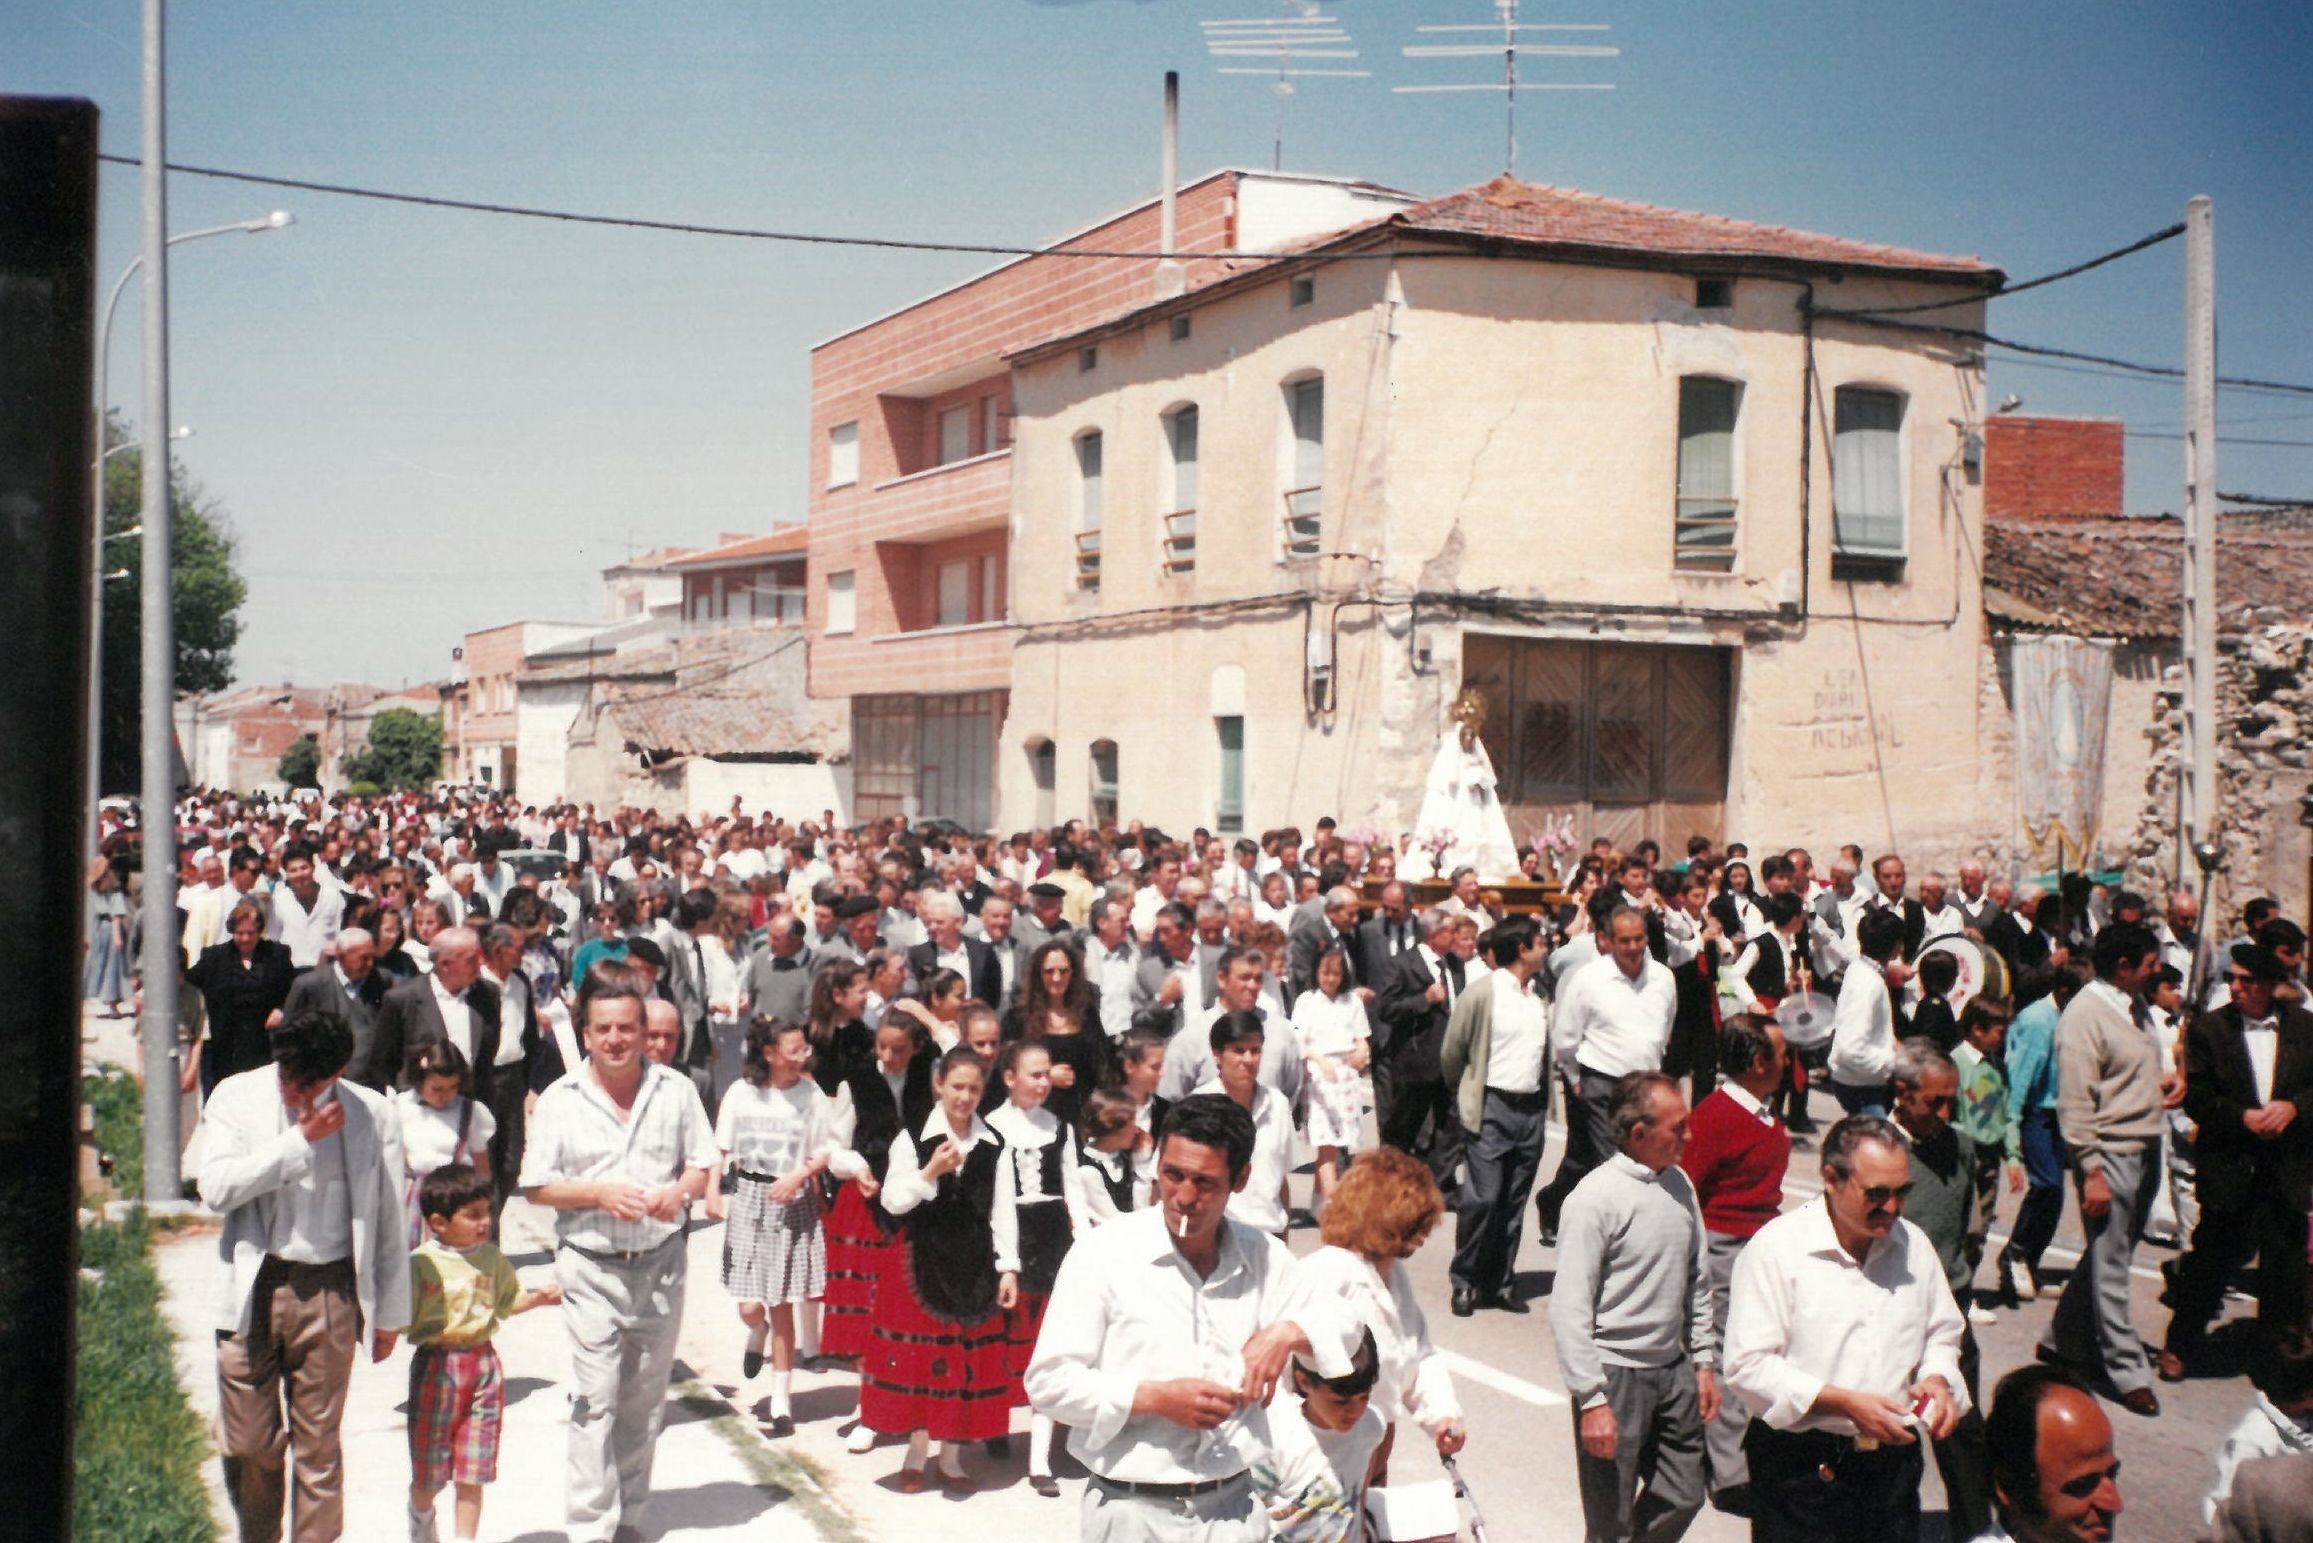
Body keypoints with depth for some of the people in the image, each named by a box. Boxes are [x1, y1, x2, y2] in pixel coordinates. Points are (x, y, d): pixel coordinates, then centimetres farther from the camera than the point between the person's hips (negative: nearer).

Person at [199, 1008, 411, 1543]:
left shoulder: (369, 1112, -1)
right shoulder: (237, 1097, 0)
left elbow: (389, 1219, 6)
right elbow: (216, 1187, -14)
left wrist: (389, 1313, 9)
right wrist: (301, 1139, -15)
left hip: (330, 1293, -1)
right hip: (252, 1290, 1)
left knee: (319, 1443, 4)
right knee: (246, 1443, 6)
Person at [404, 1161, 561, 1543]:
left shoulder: (491, 1257, 5)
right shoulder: (421, 1264, -12)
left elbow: (507, 1301, 18)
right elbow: (401, 1318, -12)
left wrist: (539, 1297, 2)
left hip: (482, 1364, 3)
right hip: (436, 1366, -3)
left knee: (473, 1471, 4)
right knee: (429, 1472, 9)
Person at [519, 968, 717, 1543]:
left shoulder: (676, 1090, 2)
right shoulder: (560, 1100, -3)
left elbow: (702, 1165, 8)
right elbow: (536, 1187, -2)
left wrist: (680, 1192, -14)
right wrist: (600, 1194, -17)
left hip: (661, 1263, 3)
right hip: (592, 1267, -2)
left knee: (645, 1401, 12)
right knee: (595, 1404, -6)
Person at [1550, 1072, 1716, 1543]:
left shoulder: (1679, 1184, 5)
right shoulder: (1595, 1198, -16)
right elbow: (1569, 1310, -17)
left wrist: (1705, 1362, 14)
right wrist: (1592, 1401, -18)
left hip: (1674, 1371, 7)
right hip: (1617, 1375, -6)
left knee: (1683, 1498, 12)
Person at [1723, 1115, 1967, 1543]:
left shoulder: (1913, 1245, 7)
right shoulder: (1776, 1247, -11)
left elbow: (1942, 1333, 21)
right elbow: (1748, 1365, -15)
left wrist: (1937, 1379, -1)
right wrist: (1846, 1403, -20)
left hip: (1893, 1462, 5)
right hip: (1800, 1470, -5)